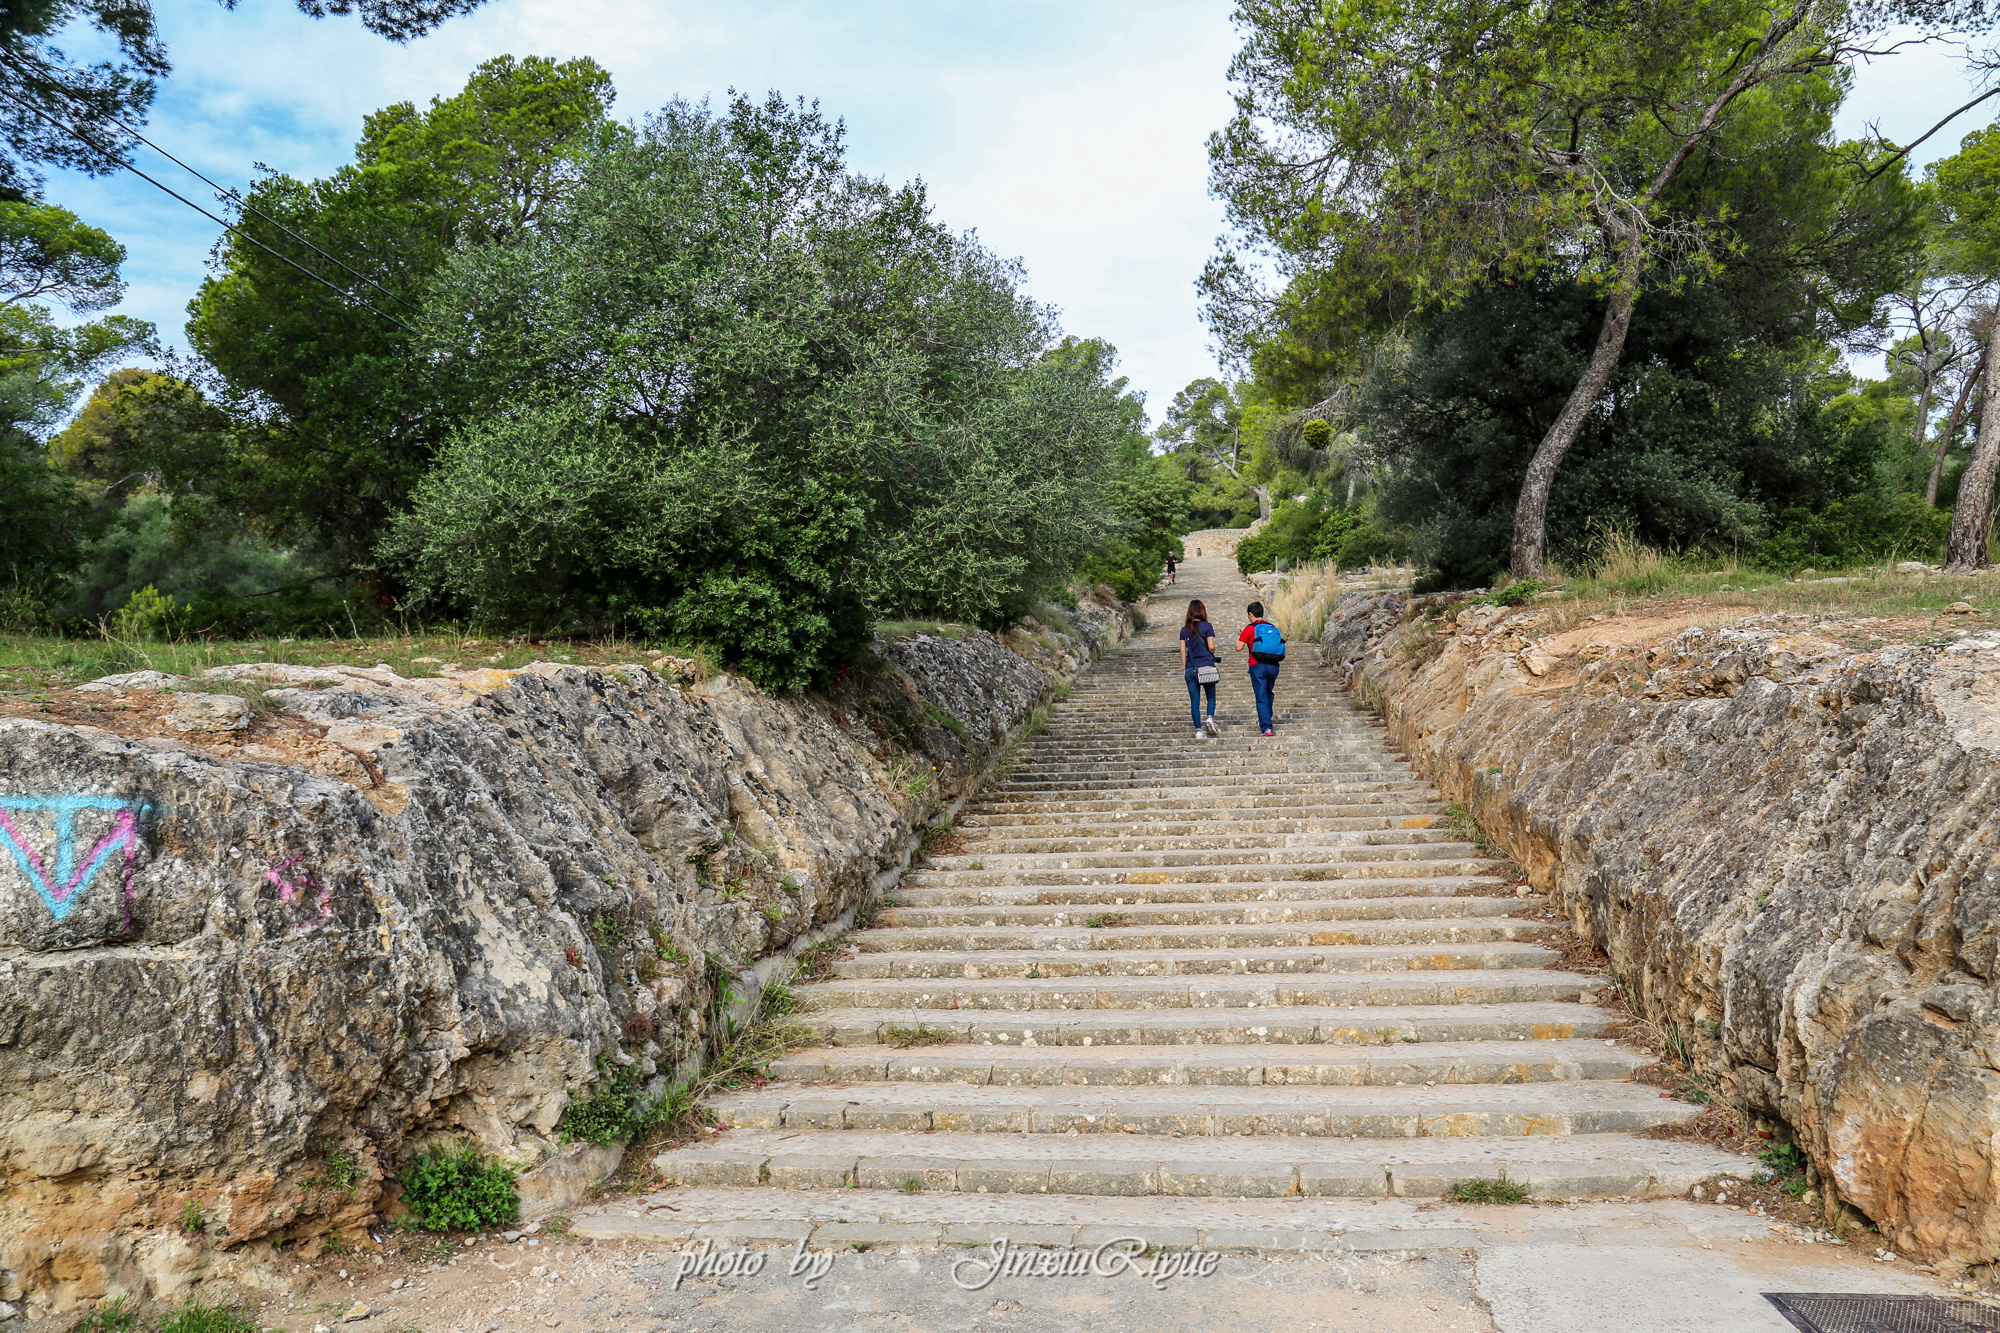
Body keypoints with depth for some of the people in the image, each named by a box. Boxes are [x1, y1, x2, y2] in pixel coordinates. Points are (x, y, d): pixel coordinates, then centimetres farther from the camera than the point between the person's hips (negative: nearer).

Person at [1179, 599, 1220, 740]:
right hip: (1206, 666, -3)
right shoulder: (1207, 626, -3)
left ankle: (1198, 730, 1)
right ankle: (1210, 718, -11)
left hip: (1190, 668, 3)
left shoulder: (1184, 629, 7)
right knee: (1211, 696, 12)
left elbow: (1182, 651, 7)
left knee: (1194, 700, 3)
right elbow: (1211, 647, -7)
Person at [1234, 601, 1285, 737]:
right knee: (1268, 694, 22)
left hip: (1258, 665, -5)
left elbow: (1238, 647, -2)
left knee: (1261, 698, -5)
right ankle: (1265, 722, 35)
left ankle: (1267, 728, -14)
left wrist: (1240, 634, 16)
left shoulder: (1250, 628, -2)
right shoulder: (1273, 628, 12)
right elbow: (1280, 646, 17)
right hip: (1274, 665, 5)